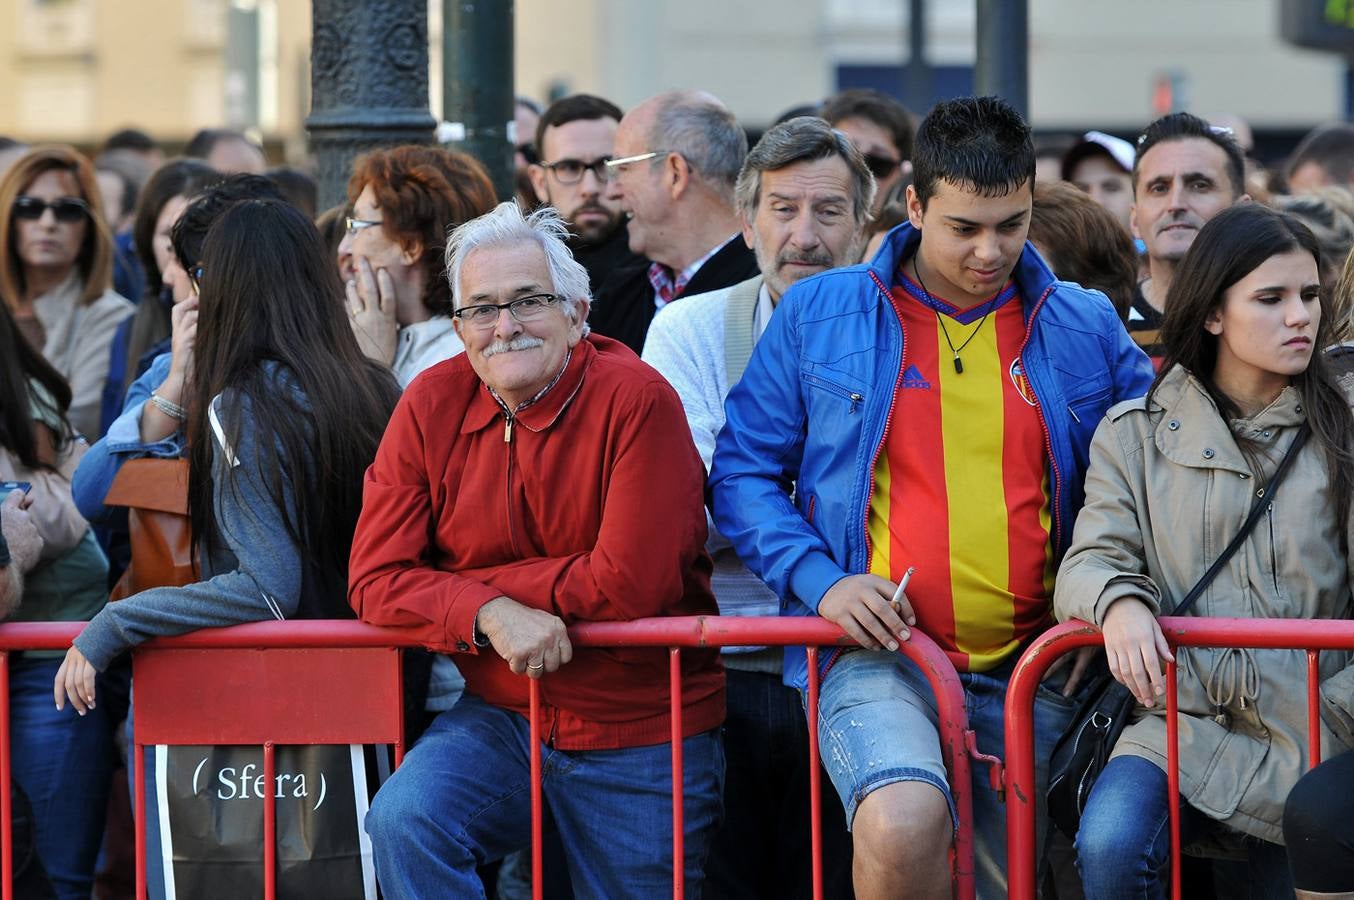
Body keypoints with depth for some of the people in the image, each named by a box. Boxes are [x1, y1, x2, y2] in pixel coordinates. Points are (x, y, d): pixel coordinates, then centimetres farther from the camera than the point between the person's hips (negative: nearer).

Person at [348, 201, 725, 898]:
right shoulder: (431, 407, -1)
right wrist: (489, 613, -23)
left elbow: (631, 585, -21)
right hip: (502, 717, 3)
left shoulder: (636, 400, -15)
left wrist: (464, 581, -12)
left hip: (639, 737, -3)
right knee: (402, 821, -24)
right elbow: (376, 579, -3)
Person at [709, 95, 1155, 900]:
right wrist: (819, 578, -9)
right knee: (903, 826, -32)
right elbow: (743, 471, 7)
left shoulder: (1086, 329, 9)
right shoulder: (819, 314, 4)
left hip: (1031, 671, 3)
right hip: (878, 656, -3)